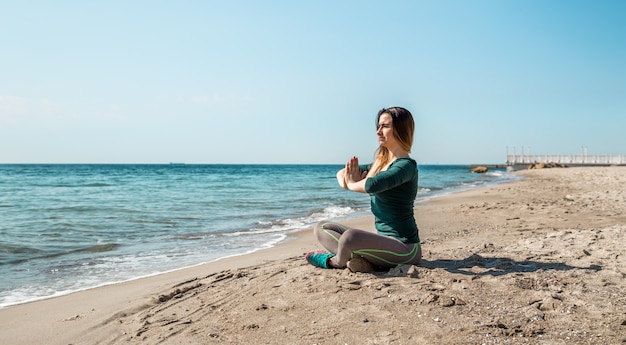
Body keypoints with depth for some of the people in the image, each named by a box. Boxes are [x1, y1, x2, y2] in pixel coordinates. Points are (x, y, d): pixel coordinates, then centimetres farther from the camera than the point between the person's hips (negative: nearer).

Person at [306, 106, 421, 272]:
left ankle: (336, 261, -1)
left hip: (404, 246, -9)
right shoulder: (381, 163, 12)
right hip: (384, 240, 9)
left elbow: (372, 185, -34)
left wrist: (352, 184, -11)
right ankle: (358, 260, -15)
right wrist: (345, 178, -8)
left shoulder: (406, 166, -15)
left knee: (350, 236, -36)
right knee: (321, 228, 7)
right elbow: (342, 173, 18)